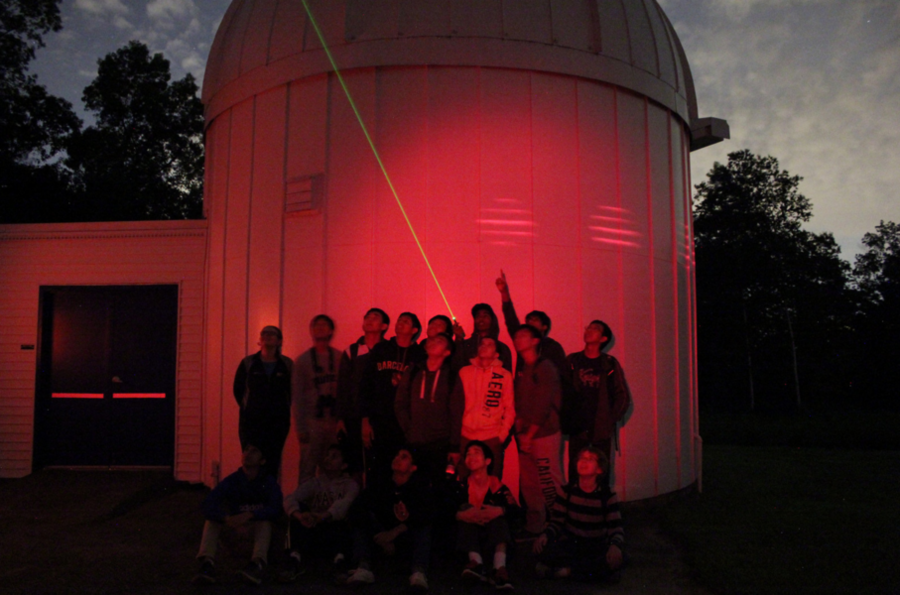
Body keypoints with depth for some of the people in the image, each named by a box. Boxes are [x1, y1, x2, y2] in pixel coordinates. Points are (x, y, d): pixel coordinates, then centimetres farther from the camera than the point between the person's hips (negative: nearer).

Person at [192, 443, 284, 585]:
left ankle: (258, 563, -51)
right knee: (212, 516, -18)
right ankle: (207, 562, -36)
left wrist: (250, 515, -41)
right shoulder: (232, 480, -5)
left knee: (265, 519, -31)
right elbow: (206, 505, -19)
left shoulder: (269, 482, -8)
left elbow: (275, 509, -24)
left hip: (260, 532, -2)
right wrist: (226, 518, -39)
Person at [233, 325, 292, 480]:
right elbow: (238, 390, 9)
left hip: (278, 421, 0)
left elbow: (292, 392, 9)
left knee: (272, 462, 2)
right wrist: (248, 408, 6)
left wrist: (282, 410, 5)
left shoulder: (287, 365, 3)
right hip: (251, 421, 0)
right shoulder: (248, 363, 3)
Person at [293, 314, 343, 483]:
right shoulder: (303, 360, 7)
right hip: (312, 422, -1)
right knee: (308, 470, -2)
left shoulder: (340, 358, 8)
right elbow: (297, 396, 5)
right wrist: (301, 428, -2)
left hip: (335, 423, 1)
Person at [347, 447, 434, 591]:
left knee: (424, 525, -28)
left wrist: (395, 532, -34)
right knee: (361, 520, -18)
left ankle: (419, 572, -51)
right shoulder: (379, 486, 2)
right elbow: (359, 509, -12)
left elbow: (425, 515, -19)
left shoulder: (420, 486, -3)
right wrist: (380, 537, -22)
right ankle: (363, 567, -39)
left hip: (408, 537, -2)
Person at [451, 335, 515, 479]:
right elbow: (456, 403, 8)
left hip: (493, 439, -1)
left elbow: (509, 407, 3)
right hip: (466, 436, 2)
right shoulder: (464, 372, 6)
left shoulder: (504, 375, 1)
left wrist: (503, 434, -4)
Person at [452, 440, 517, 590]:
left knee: (497, 508, -23)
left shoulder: (497, 485, -1)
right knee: (465, 506, -18)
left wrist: (500, 511, -36)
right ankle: (476, 562, -42)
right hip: (467, 539, 1)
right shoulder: (462, 487, 1)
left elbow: (515, 509, -15)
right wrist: (460, 515, -33)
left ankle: (500, 567, -46)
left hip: (494, 538, -1)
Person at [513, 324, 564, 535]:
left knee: (550, 482, -5)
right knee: (528, 483, 8)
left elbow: (543, 404, -13)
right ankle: (535, 525, 19)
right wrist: (520, 429, 1)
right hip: (525, 433, 7)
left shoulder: (545, 367, -8)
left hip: (544, 432, -6)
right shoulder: (520, 369, 13)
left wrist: (530, 434, -11)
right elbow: (519, 401, 12)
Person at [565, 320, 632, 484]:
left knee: (601, 474, 3)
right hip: (577, 428, 1)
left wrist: (612, 419, 0)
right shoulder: (572, 361, 5)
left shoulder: (610, 364, 3)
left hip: (602, 429, 0)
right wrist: (566, 419, -2)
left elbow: (623, 396, 7)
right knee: (575, 473, 1)